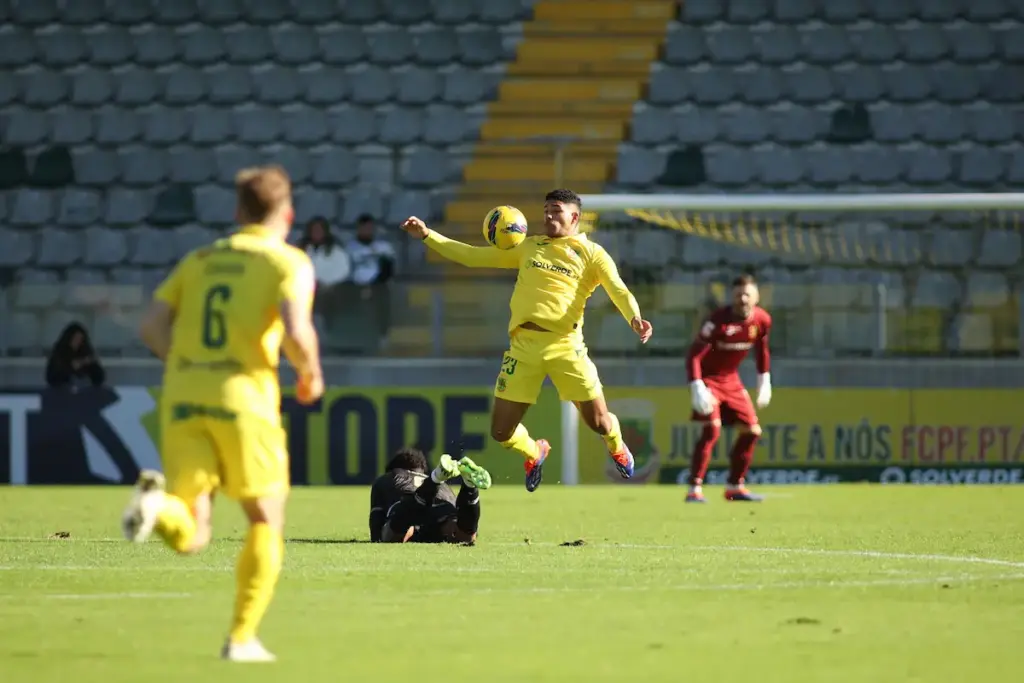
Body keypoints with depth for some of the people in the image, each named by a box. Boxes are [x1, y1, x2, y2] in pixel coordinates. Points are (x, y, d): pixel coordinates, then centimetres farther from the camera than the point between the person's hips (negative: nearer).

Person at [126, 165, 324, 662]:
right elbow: (295, 332, -12)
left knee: (190, 535, 3)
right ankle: (242, 637, 3)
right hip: (243, 398, -4)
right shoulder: (289, 262, 4)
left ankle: (157, 504, -31)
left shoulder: (199, 260, 19)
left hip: (183, 398, 4)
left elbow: (151, 325, 10)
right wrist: (311, 374, 7)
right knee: (266, 523, 13)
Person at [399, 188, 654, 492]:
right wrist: (428, 236, 13)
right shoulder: (528, 247, 18)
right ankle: (534, 453, 35)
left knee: (599, 422, -4)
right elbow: (474, 256, 20)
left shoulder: (591, 253, 7)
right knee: (501, 432, 0)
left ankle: (618, 448, 34)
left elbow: (618, 289, -7)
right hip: (523, 344, 3)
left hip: (565, 345, -3)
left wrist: (634, 318, -28)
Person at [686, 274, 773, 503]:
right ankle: (695, 488, -19)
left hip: (731, 380, 7)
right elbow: (694, 354, -24)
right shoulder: (719, 319, -25)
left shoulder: (762, 320, -7)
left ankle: (735, 486, 20)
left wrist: (764, 379, 13)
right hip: (708, 378, -7)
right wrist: (697, 387, -33)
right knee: (712, 428, -23)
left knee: (752, 430, 5)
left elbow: (762, 349, 14)